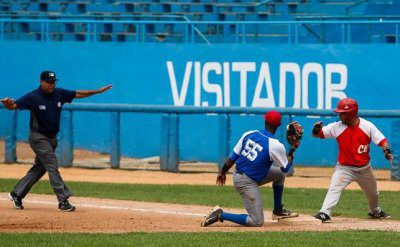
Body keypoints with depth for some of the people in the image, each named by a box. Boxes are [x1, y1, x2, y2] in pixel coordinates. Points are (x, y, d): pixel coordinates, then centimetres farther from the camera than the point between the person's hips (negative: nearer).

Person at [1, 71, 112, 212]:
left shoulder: (59, 94, 1)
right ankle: (63, 201, -16)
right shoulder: (32, 97, -16)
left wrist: (98, 91, 7)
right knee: (52, 166, -13)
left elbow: (78, 94, 11)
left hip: (52, 138, 7)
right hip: (39, 137, -7)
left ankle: (16, 194, 23)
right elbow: (14, 106, -23)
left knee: (39, 168, 12)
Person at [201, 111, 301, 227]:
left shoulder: (249, 134, -2)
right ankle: (220, 215, -10)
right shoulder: (276, 146, -17)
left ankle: (278, 211, 34)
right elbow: (286, 168, -1)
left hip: (237, 175, 8)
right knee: (257, 222, -4)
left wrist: (222, 172, 17)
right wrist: (292, 149, 10)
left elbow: (233, 156, 4)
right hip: (247, 183, -8)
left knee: (279, 173, 23)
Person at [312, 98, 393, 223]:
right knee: (334, 188, -26)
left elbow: (381, 140, -13)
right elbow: (317, 134, -11)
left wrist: (387, 150, -34)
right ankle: (324, 213, -32)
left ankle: (375, 211, 51)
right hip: (344, 168, -2)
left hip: (364, 169, 2)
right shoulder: (337, 127, -11)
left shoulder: (367, 126, -12)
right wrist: (316, 130, -35)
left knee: (373, 193, 24)